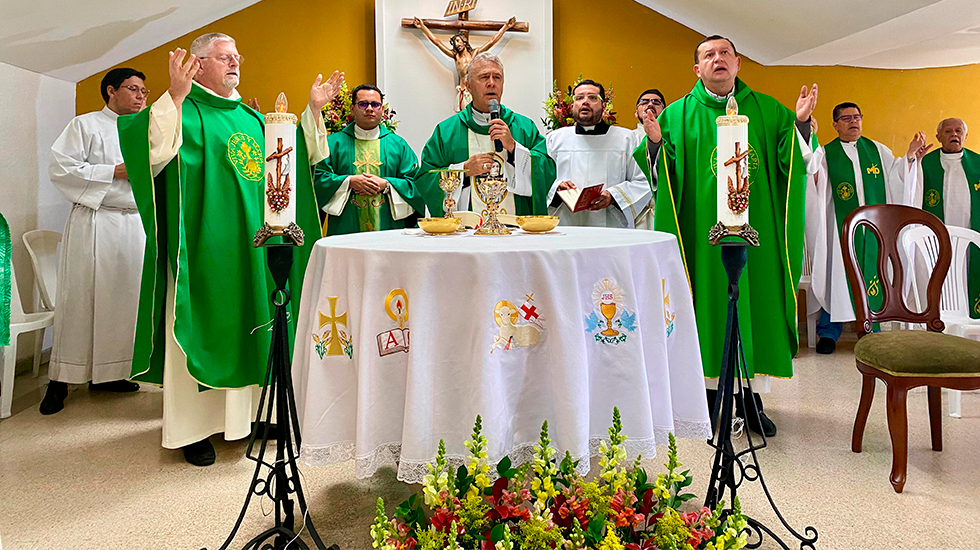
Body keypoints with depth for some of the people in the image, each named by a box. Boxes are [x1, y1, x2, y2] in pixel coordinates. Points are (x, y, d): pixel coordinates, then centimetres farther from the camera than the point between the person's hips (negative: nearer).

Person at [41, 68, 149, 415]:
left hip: (135, 224, 6)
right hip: (94, 222, -5)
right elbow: (60, 168, -7)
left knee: (123, 299, 5)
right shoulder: (86, 125, 3)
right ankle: (60, 380, 5)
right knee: (80, 299, -4)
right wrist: (116, 172, -12)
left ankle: (106, 373, 15)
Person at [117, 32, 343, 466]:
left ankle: (240, 413, 27)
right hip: (202, 247, -6)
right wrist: (175, 96, -32)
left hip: (249, 249, 7)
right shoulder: (185, 111, -2)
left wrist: (313, 110, 15)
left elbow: (296, 155, 24)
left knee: (245, 328, 12)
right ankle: (193, 428, 9)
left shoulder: (250, 117, 19)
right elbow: (153, 148, -21)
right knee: (200, 330, -2)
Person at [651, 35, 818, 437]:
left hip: (755, 231, 2)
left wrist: (801, 123, -8)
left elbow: (795, 163, 8)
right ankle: (708, 389, 14)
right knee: (709, 303, 1)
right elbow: (664, 175, 0)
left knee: (755, 303, 3)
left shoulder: (766, 110, 12)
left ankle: (750, 396, 14)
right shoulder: (679, 115, 6)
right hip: (703, 232, -2)